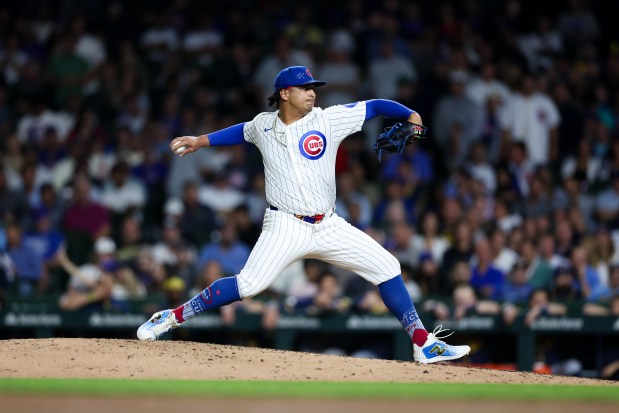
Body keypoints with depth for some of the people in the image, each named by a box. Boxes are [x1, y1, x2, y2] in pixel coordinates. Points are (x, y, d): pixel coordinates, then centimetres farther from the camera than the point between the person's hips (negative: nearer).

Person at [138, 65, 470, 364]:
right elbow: (243, 131, 26)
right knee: (249, 284, -20)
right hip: (285, 227, -2)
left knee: (387, 267, -3)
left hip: (328, 226, 3)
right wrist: (201, 141, 25)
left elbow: (374, 107, 0)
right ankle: (172, 317, -7)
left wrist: (409, 116, -12)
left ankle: (424, 344, 4)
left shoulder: (328, 119, 0)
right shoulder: (264, 125, 4)